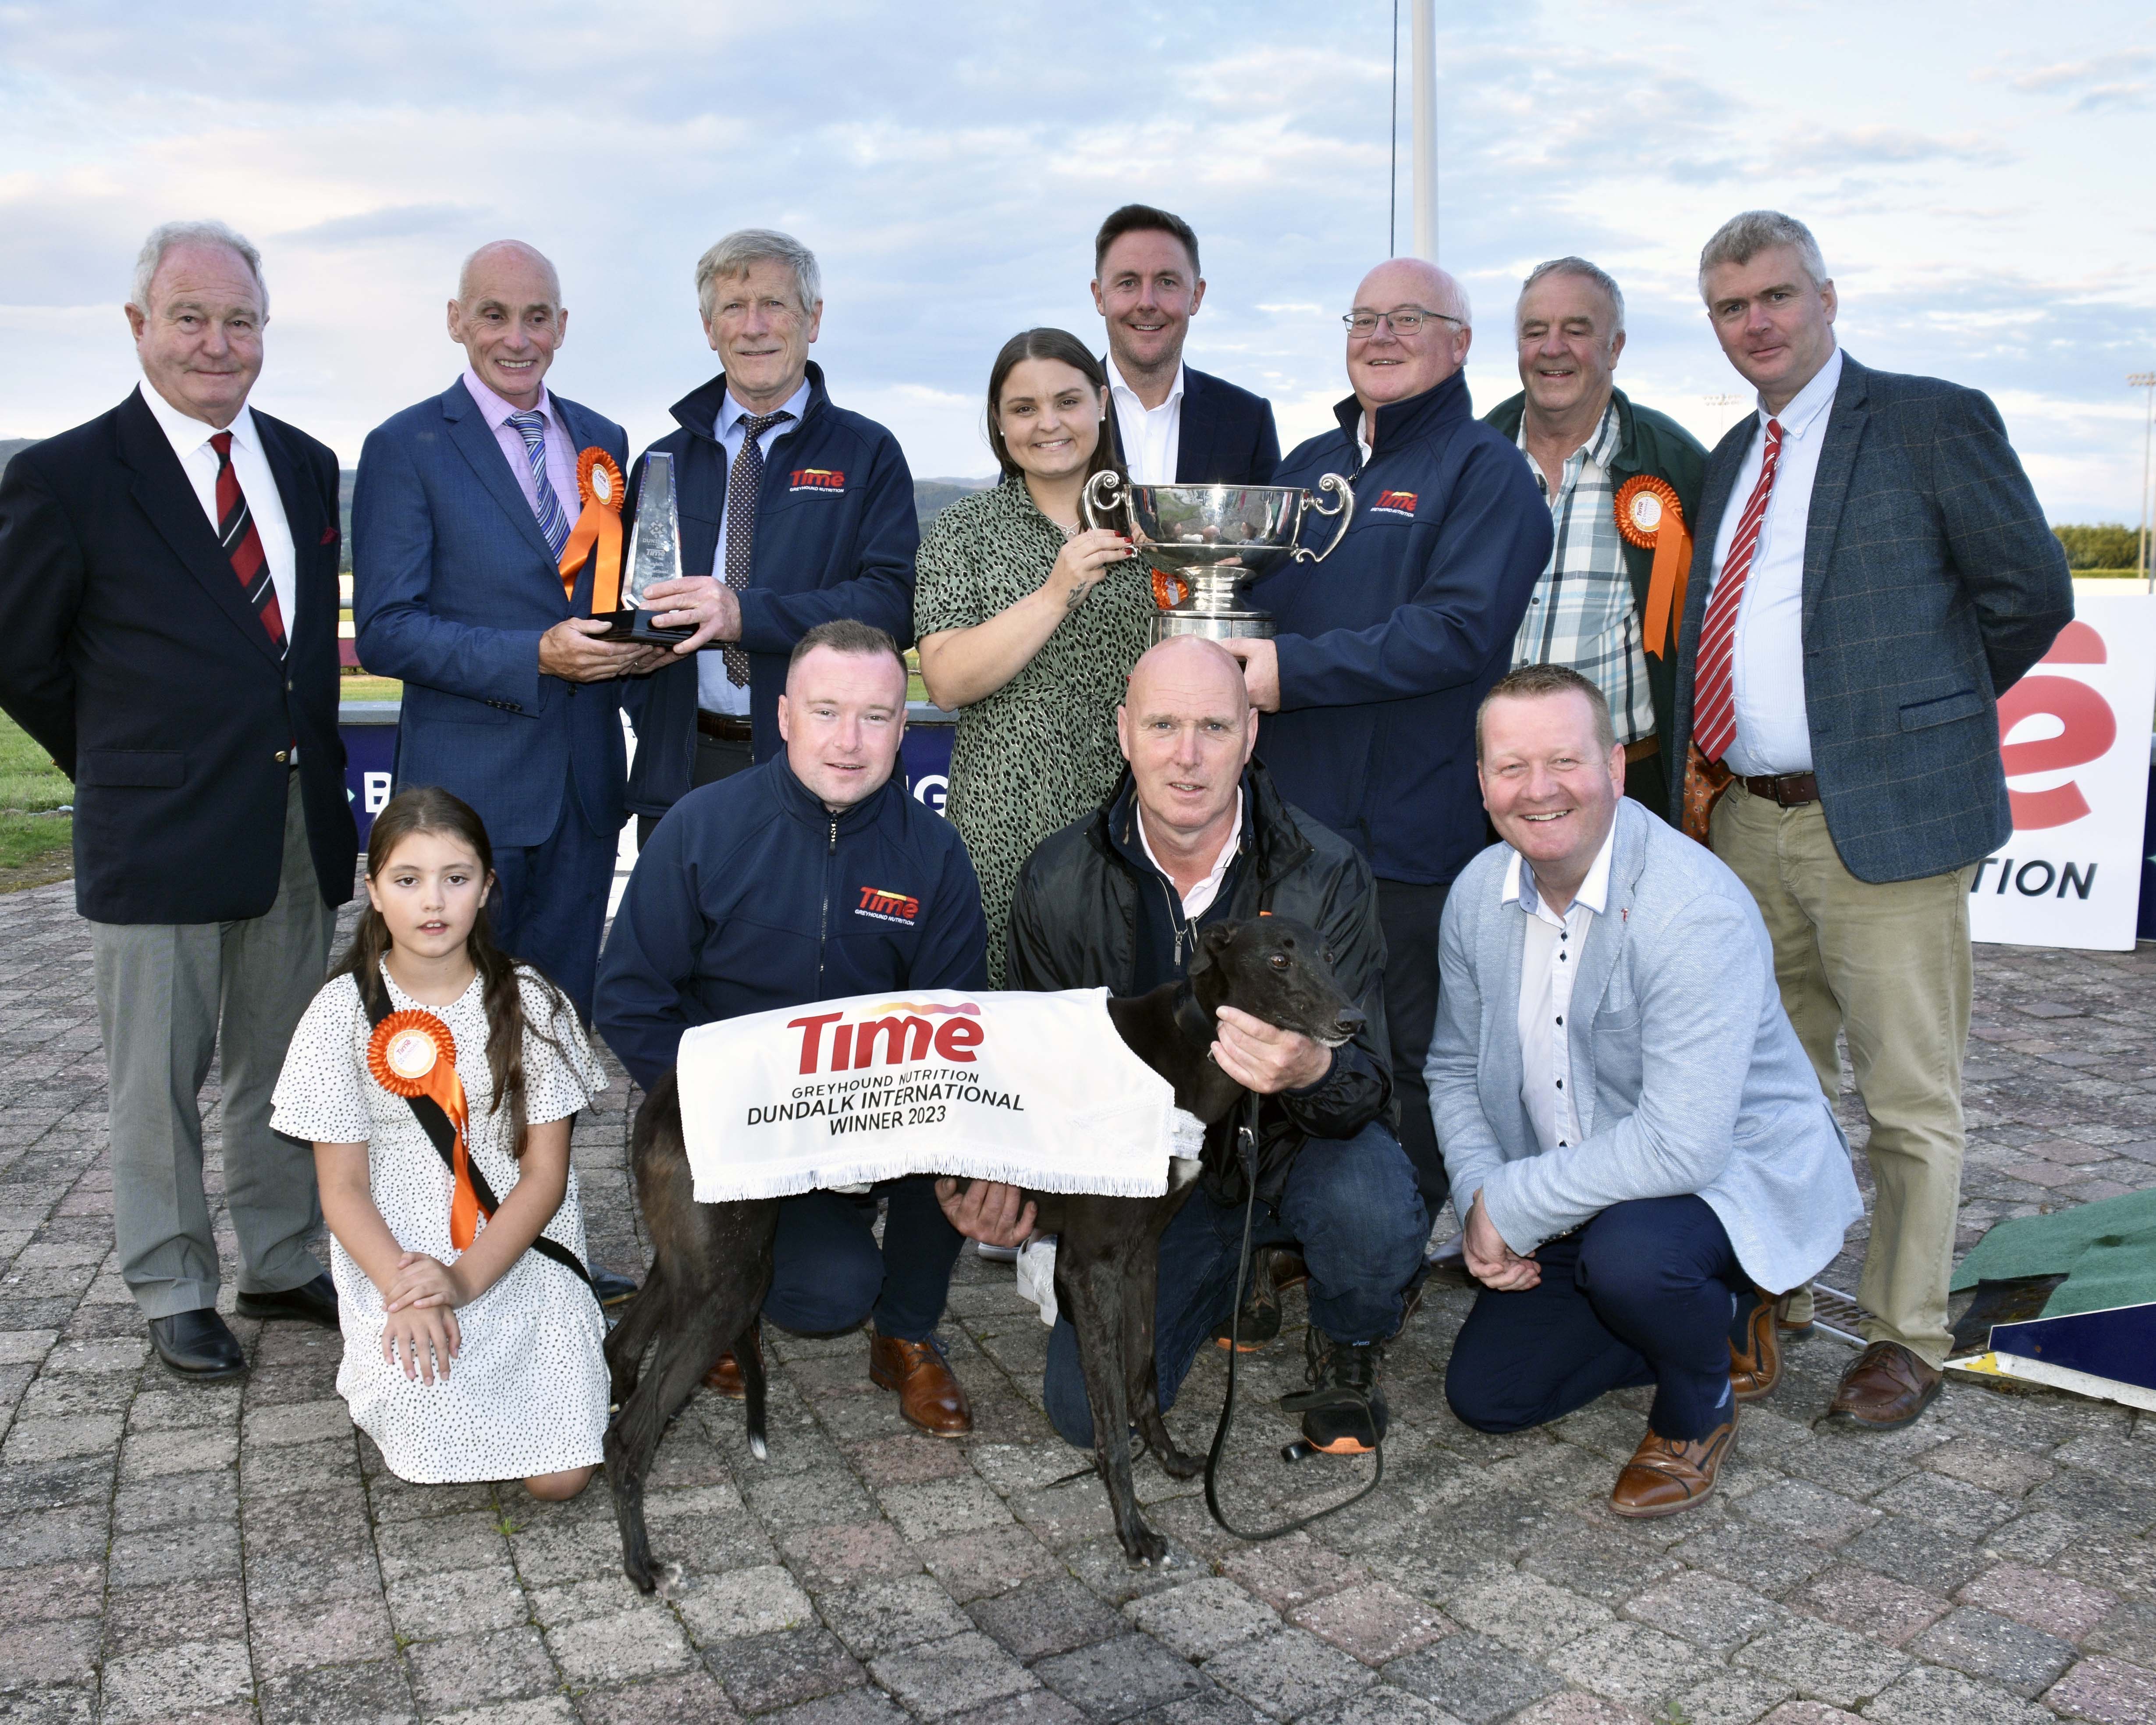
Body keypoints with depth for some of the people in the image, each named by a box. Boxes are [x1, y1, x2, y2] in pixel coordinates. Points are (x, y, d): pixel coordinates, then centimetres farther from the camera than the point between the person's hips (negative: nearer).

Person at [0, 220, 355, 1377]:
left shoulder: (306, 466, 9)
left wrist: (307, 753, 8)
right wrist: (123, 766, 5)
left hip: (300, 832, 5)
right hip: (159, 840, -4)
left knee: (280, 1066, 15)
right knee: (158, 1083, 7)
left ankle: (281, 1264, 30)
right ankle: (174, 1293, 24)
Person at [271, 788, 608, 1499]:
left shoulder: (529, 1004, -3)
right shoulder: (345, 1013, -3)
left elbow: (545, 1174, -4)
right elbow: (343, 1188, -3)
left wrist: (465, 1279, -18)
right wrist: (403, 1291, -20)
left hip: (519, 1255, 0)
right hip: (395, 1261, 0)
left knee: (560, 1478, -13)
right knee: (432, 1446, -26)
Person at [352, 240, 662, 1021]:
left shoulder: (602, 441, 12)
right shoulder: (405, 447, -4)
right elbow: (384, 632, -10)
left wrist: (637, 642, -5)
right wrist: (537, 657, -21)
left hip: (587, 778, 5)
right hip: (471, 782, -4)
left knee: (565, 1010, 13)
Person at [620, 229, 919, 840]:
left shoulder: (868, 455, 4)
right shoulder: (664, 463, 15)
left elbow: (895, 603, -10)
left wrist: (746, 614, -21)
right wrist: (651, 718, -2)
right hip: (682, 772, 3)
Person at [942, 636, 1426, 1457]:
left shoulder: (1326, 873, -17)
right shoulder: (1059, 881, -11)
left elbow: (1365, 1087, -20)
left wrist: (1313, 1070, -45)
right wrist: (1005, 1172, -20)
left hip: (1297, 1149, -2)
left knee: (1373, 1214, -36)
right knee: (1089, 1409, -13)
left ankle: (1347, 1347, 3)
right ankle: (1226, 1279, 21)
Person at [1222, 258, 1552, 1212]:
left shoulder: (1486, 471, -4)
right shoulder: (1309, 465, 18)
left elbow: (1460, 629, -18)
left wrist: (1294, 669, -20)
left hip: (1409, 837, -6)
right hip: (1292, 815, 7)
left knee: (1416, 1067, 4)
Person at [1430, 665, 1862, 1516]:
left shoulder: (1697, 911, -29)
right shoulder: (1478, 892, -7)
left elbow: (1682, 1145, -35)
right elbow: (1456, 1067, 5)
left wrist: (1513, 1205, -26)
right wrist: (1479, 1201, -11)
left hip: (1732, 1170, -7)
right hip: (1578, 1195, 7)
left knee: (1626, 1254, -38)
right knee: (1485, 1393, 4)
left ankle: (1700, 1407, -2)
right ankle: (1715, 1318, 23)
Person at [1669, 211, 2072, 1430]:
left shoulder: (1933, 421, -4)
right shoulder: (1733, 457, 15)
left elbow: (2033, 591, -3)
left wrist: (1927, 706, 3)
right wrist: (1709, 773, 9)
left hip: (1885, 819, -6)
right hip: (1750, 823, 6)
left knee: (1911, 1100, 4)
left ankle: (1908, 1337, 18)